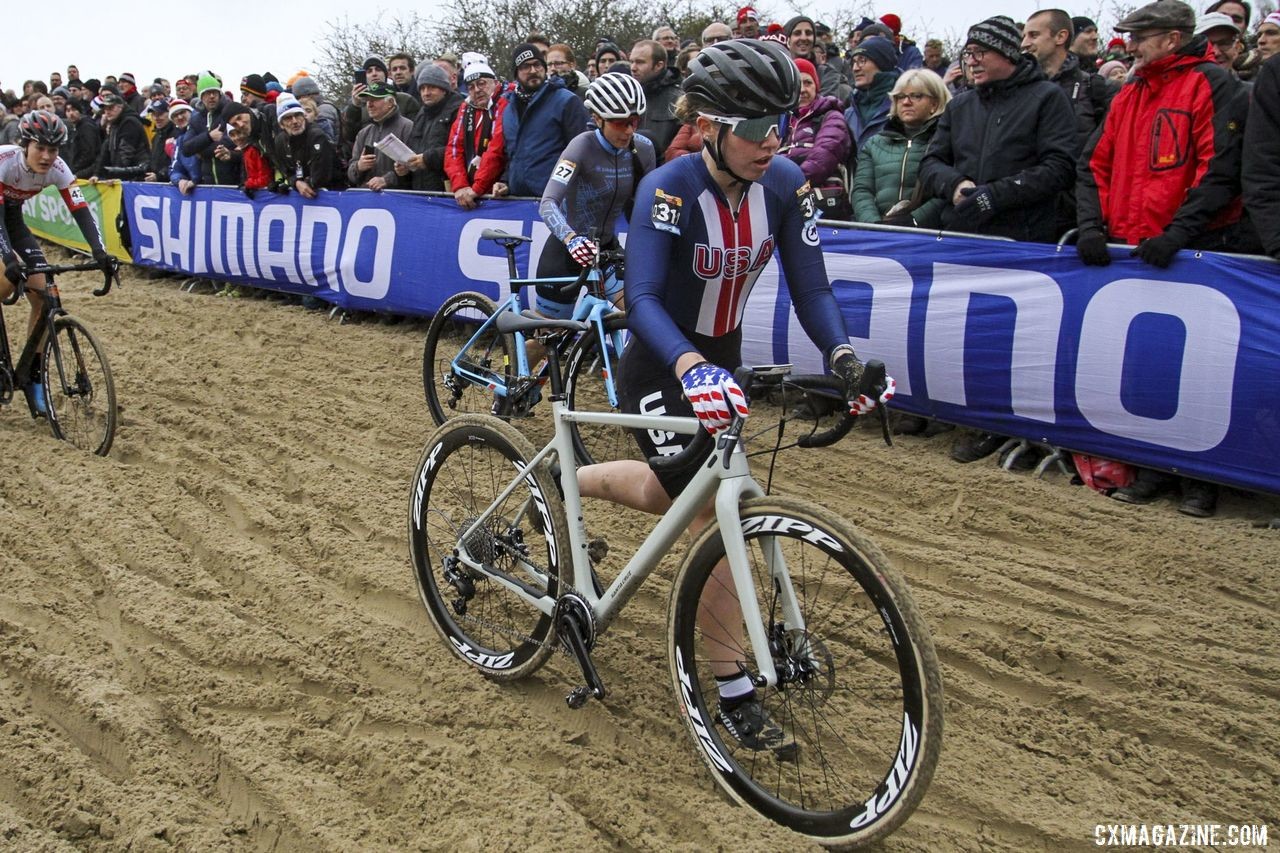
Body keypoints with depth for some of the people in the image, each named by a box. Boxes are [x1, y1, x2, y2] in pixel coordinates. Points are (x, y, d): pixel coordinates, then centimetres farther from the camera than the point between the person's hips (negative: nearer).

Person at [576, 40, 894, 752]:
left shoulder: (785, 182, -10)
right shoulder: (670, 188, -25)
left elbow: (810, 286, -12)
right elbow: (641, 298, -35)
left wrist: (844, 357, -31)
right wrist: (692, 369, -53)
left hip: (723, 360, 7)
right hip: (660, 371, -6)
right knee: (717, 516, -12)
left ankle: (566, 482, 45)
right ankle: (734, 694, 4)